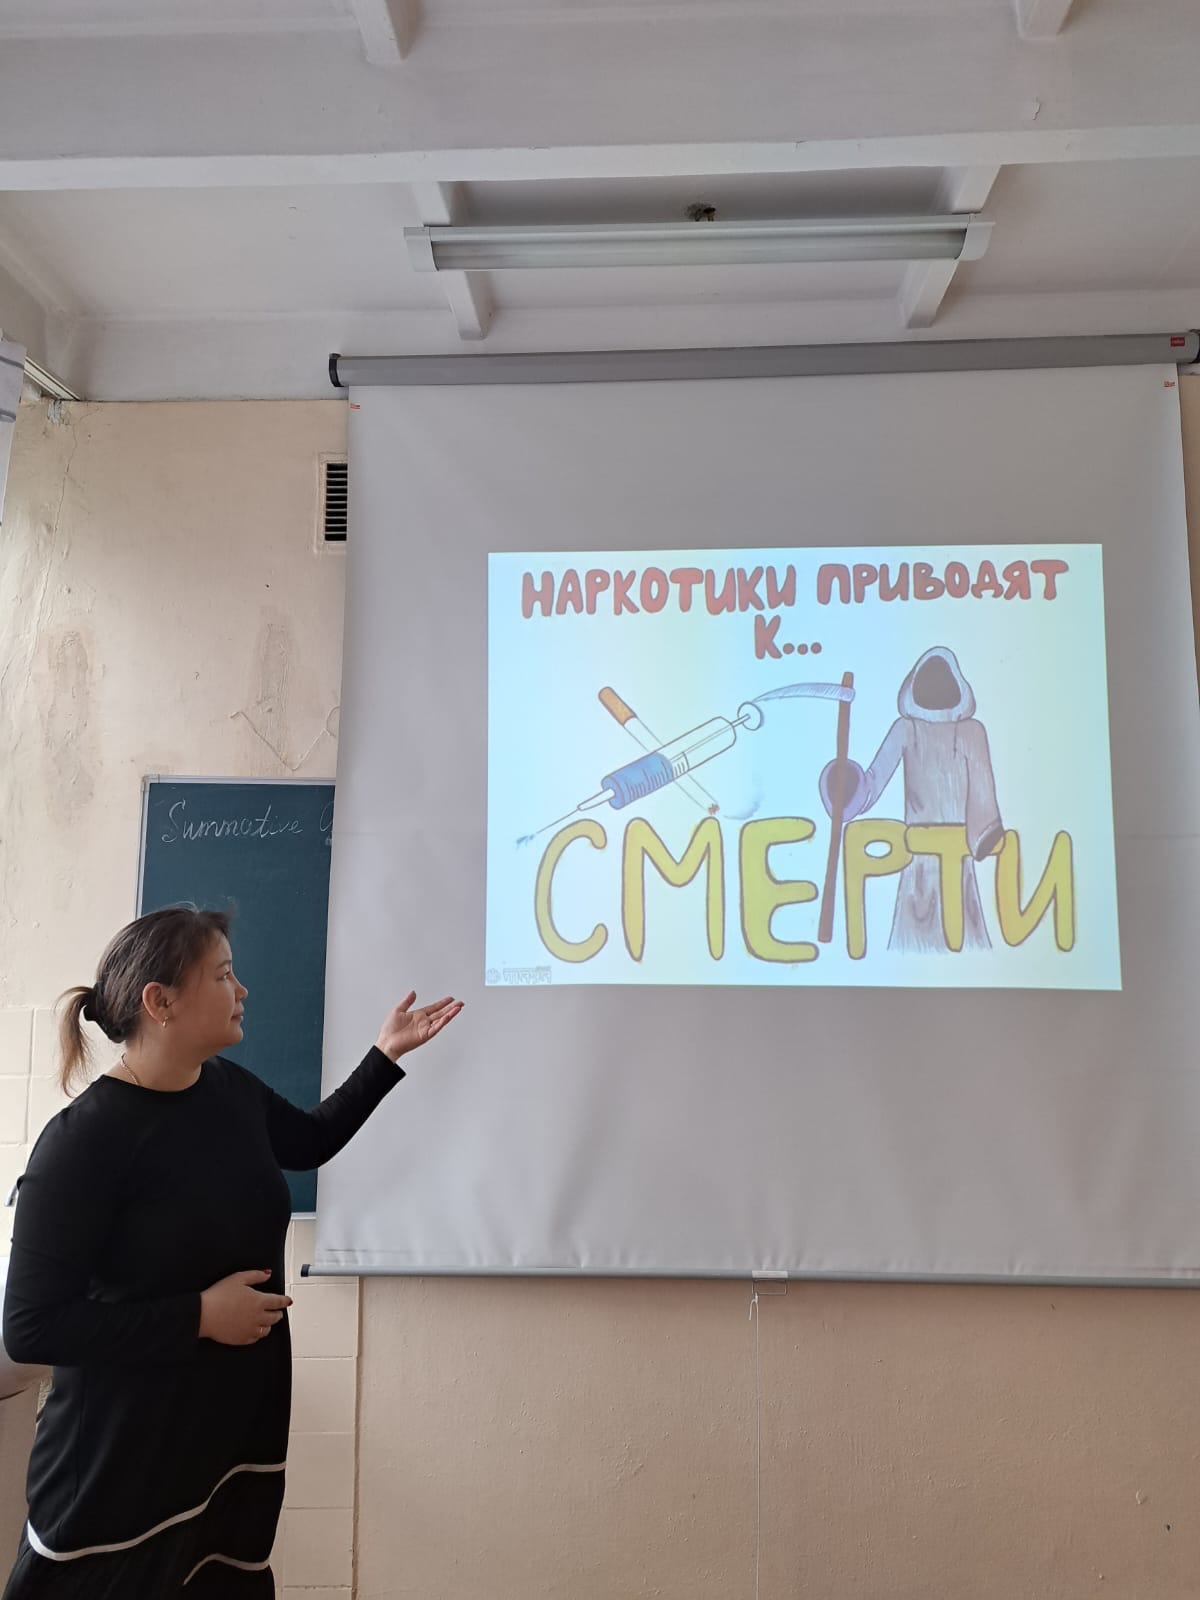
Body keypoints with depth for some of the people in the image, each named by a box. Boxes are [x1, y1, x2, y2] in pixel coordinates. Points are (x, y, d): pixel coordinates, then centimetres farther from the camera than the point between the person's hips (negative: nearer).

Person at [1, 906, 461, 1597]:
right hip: (125, 1452, -6)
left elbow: (311, 1142, 19)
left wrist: (387, 1054, 13)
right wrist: (201, 1315, -22)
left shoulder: (231, 1088, -1)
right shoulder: (84, 1138, -22)